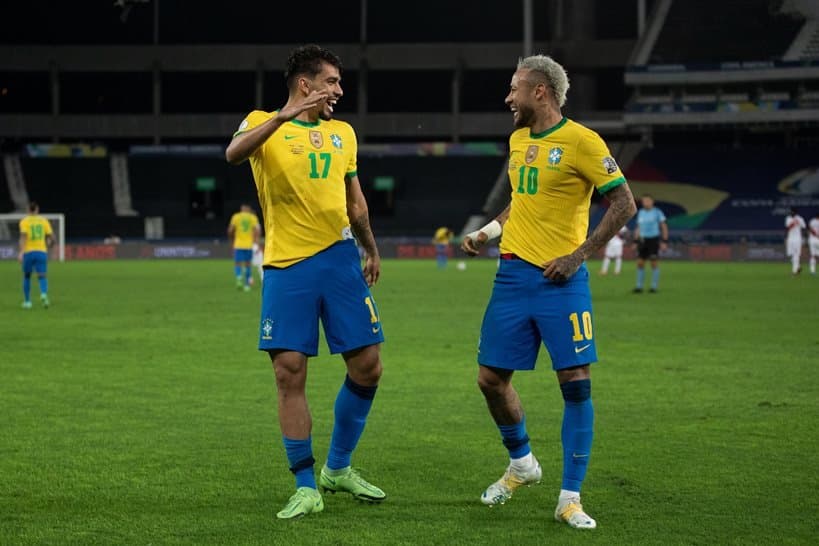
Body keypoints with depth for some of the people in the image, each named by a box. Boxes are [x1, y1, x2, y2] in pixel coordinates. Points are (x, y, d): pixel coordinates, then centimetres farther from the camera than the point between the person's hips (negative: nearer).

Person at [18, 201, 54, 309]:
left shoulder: (24, 221, 1)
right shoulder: (44, 221, 8)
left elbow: (23, 236, -14)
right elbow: (51, 238, 5)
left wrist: (21, 252, -20)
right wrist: (47, 246, 26)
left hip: (28, 252, -1)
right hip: (42, 252, 1)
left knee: (27, 276, 16)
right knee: (42, 277, -2)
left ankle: (27, 301, 19)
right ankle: (44, 294, -32)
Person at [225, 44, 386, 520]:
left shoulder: (343, 133, 14)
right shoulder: (264, 123, 0)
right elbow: (234, 153, -24)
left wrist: (372, 249, 30)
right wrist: (284, 115, -33)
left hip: (340, 259, 4)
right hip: (286, 266, -4)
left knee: (367, 366, 2)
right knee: (289, 373, -5)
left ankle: (339, 468, 21)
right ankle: (306, 488, 3)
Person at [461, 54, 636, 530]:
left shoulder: (581, 142, -10)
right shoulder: (518, 139, 13)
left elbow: (624, 203, -10)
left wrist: (578, 255, -14)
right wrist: (489, 232, 12)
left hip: (560, 281, -7)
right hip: (513, 274, 7)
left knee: (576, 383, -7)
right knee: (492, 378, 7)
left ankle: (570, 498, 0)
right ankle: (522, 464, 31)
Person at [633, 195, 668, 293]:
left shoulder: (657, 212, -4)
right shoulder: (641, 213, 11)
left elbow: (664, 227, -3)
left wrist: (665, 242, -10)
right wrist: (635, 242, 11)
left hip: (654, 240, -4)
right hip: (642, 240, 4)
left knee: (654, 263, -4)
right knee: (640, 263, -1)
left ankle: (654, 287, 2)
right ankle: (639, 287, 5)